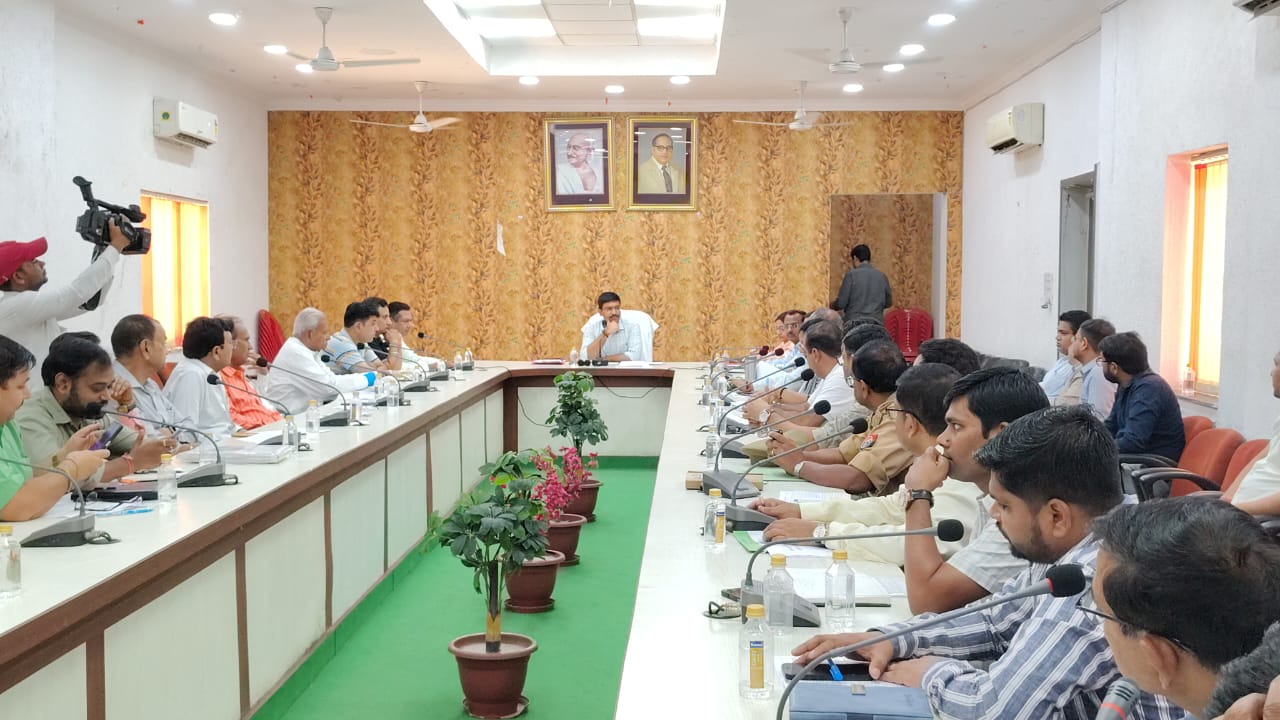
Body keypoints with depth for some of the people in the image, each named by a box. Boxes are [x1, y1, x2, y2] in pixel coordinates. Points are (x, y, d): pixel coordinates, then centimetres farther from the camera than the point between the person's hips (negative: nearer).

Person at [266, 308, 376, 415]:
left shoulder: (303, 350, 10)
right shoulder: (295, 353, -17)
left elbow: (330, 378, 6)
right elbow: (328, 385, -20)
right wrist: (366, 379, -12)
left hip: (301, 414, 9)